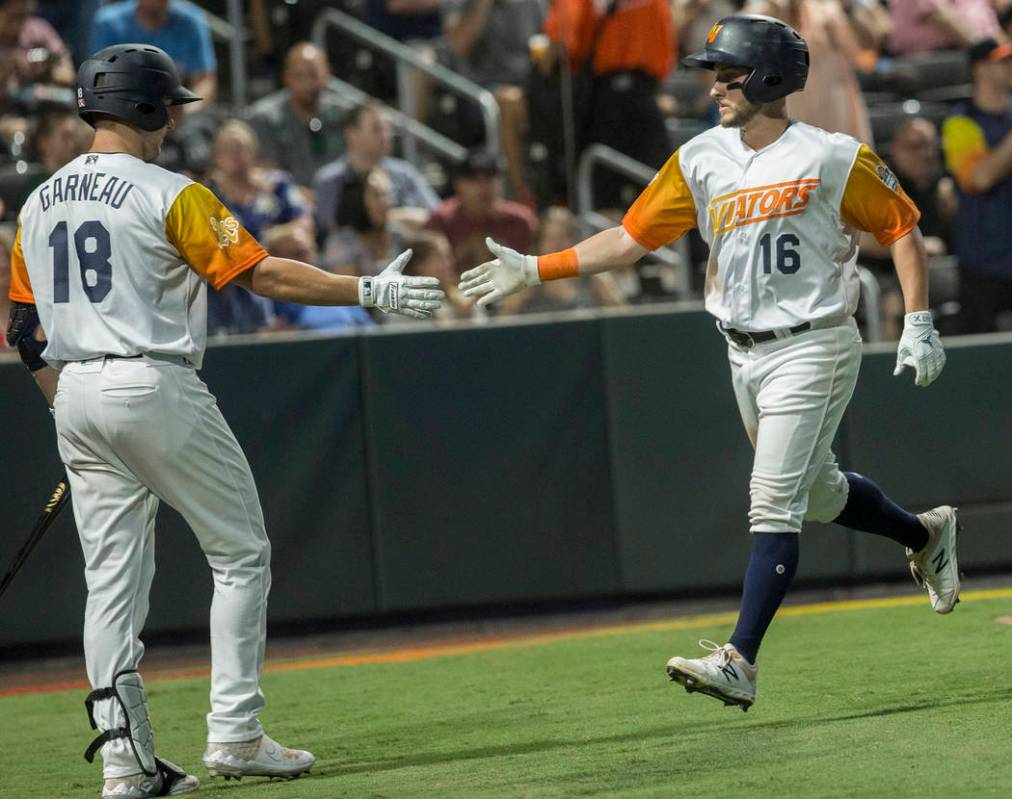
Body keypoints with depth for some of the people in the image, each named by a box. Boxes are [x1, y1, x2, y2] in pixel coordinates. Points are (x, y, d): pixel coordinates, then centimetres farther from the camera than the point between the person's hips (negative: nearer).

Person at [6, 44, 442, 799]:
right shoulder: (170, 195, -9)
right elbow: (261, 273, -15)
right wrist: (368, 291, -11)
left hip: (77, 397, 6)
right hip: (156, 389, -6)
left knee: (112, 580, 8)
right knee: (241, 554, 6)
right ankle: (235, 736, 1)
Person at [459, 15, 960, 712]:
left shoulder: (830, 158, -12)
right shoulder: (702, 160, 4)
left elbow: (901, 227, -5)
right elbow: (630, 238, 5)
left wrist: (919, 325, -12)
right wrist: (535, 269, -2)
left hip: (812, 349, -7)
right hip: (745, 357, 7)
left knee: (773, 505, -13)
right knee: (818, 491, 19)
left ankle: (740, 663, -16)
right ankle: (924, 535, 47)